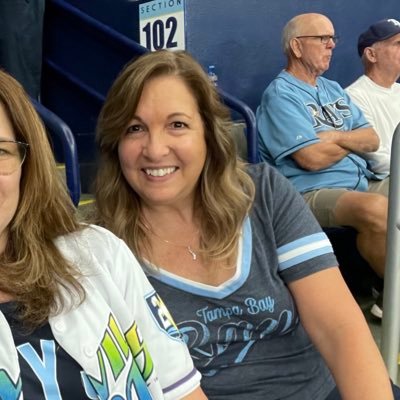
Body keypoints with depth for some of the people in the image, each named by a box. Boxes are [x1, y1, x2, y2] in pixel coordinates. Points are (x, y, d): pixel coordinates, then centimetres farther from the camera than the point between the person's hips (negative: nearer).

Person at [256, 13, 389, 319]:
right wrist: (353, 140, 3)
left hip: (364, 182, 9)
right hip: (312, 193, -9)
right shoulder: (280, 95, -6)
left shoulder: (333, 89, 21)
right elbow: (313, 158, -17)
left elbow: (373, 140, 13)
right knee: (376, 210, -35)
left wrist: (338, 137, -8)